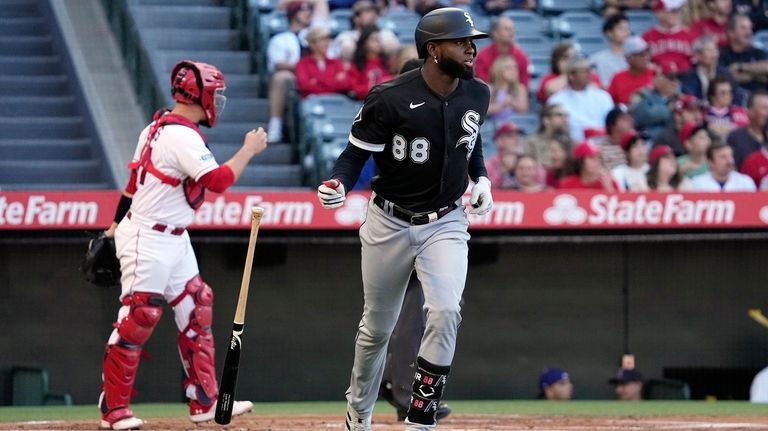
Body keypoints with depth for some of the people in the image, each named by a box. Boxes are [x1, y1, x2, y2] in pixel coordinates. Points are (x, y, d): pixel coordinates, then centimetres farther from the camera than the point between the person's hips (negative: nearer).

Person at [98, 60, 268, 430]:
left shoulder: (158, 127, 9)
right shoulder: (183, 137, -21)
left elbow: (135, 178, 16)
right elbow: (219, 180, -27)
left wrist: (116, 226, 21)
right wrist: (250, 149, -14)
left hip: (174, 239, 11)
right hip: (148, 239, -11)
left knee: (196, 308, 10)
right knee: (139, 317, -6)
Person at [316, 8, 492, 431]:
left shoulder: (476, 95, -4)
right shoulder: (390, 98, -20)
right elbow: (355, 153, -12)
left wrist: (481, 178, 2)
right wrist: (338, 185, -32)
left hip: (445, 225, 2)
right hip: (389, 224, -2)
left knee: (445, 312, -20)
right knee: (376, 327, 11)